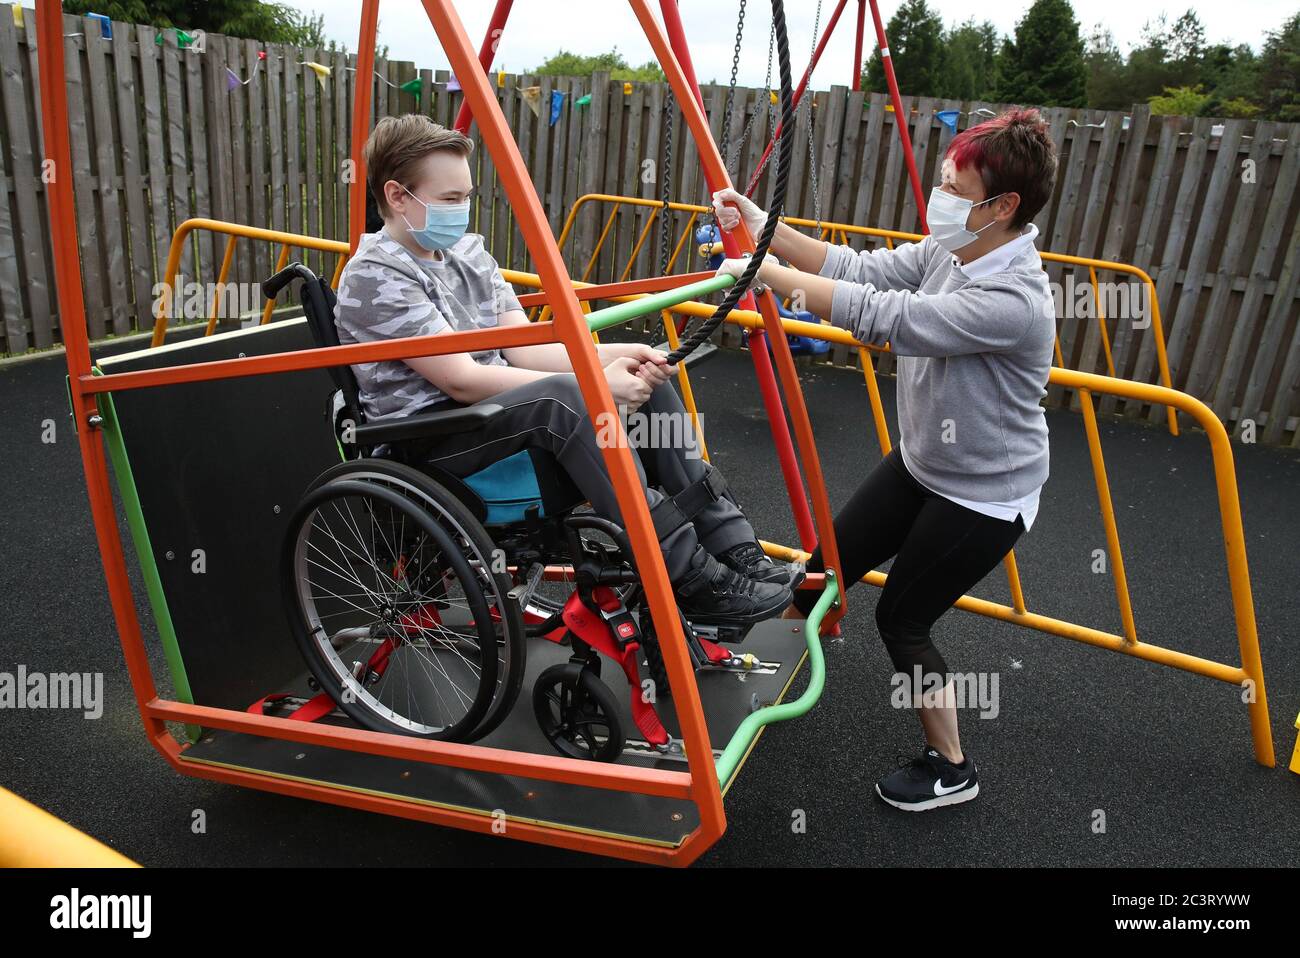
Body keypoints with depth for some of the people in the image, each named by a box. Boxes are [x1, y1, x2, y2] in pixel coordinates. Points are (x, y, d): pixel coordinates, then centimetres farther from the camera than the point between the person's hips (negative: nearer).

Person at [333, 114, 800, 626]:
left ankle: (731, 545, -9)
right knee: (566, 397, -35)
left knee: (645, 380, -5)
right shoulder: (374, 277, -14)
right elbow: (462, 380, -23)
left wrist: (614, 354, -14)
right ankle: (688, 579, -31)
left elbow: (524, 349, 3)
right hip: (427, 440, -8)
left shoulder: (466, 250, 11)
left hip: (498, 410, 8)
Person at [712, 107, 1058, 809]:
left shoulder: (1015, 300, -32)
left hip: (984, 497, -8)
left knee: (901, 619, 3)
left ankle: (950, 769, 27)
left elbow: (881, 316, -36)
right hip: (919, 463, 8)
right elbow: (860, 270, -4)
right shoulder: (947, 252, -7)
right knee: (828, 564, 14)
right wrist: (765, 227, -13)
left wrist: (771, 273, -29)